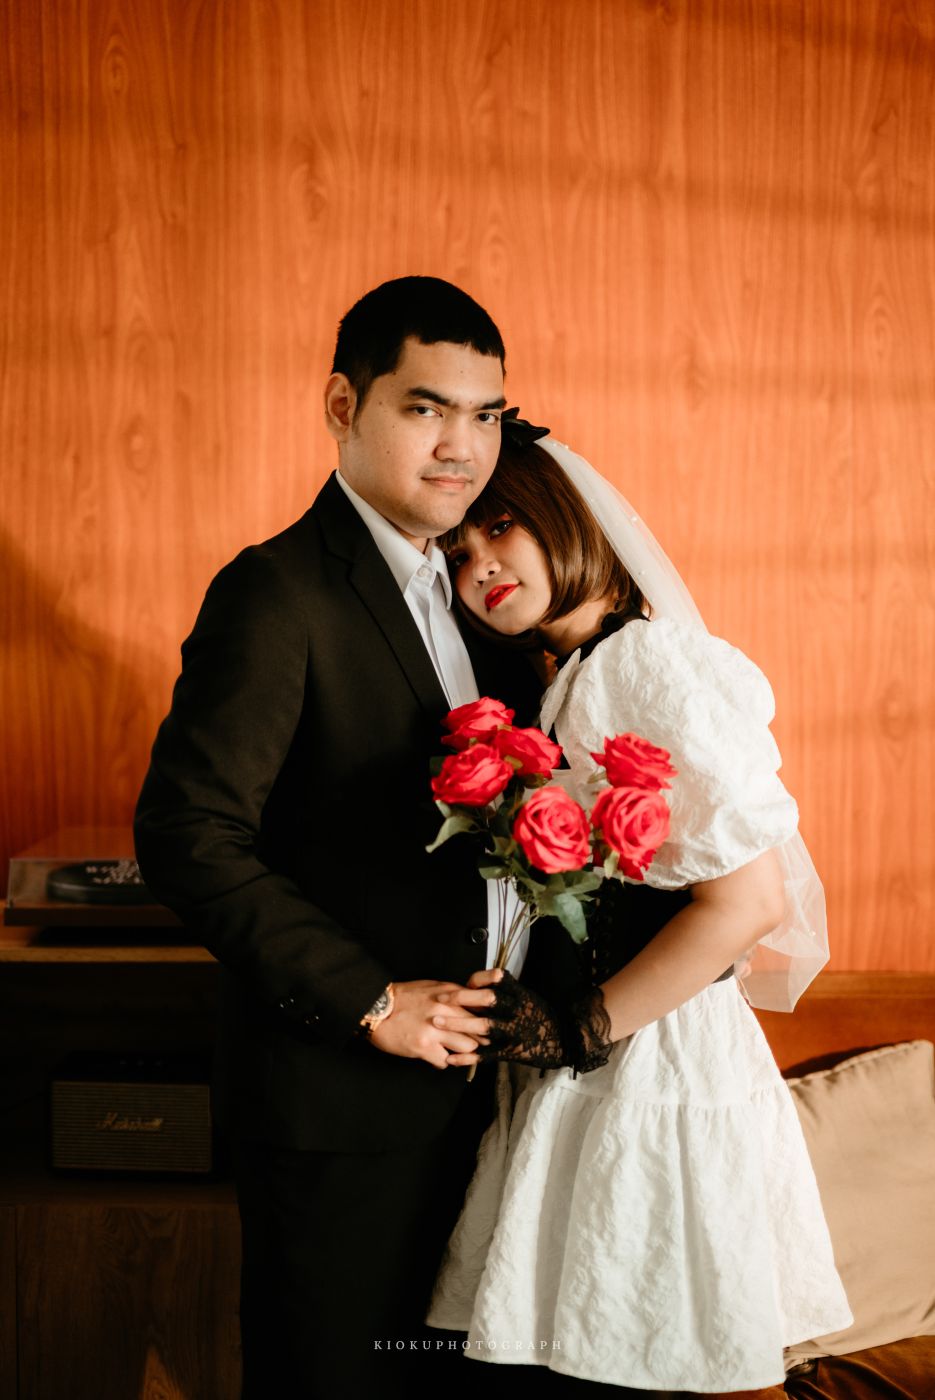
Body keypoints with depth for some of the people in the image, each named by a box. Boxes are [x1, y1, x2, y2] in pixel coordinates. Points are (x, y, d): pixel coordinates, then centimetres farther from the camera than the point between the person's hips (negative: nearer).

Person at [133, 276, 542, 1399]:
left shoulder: (458, 591, 10)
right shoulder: (277, 594, -16)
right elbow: (187, 839, -22)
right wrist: (371, 1001, -20)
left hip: (454, 1087, 8)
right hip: (334, 1096, -7)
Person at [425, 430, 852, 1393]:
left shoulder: (649, 662, -13)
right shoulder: (562, 682, 14)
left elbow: (748, 899, -20)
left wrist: (580, 1027, -14)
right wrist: (518, 1013, -1)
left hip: (653, 1070, -8)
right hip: (584, 1075, 8)